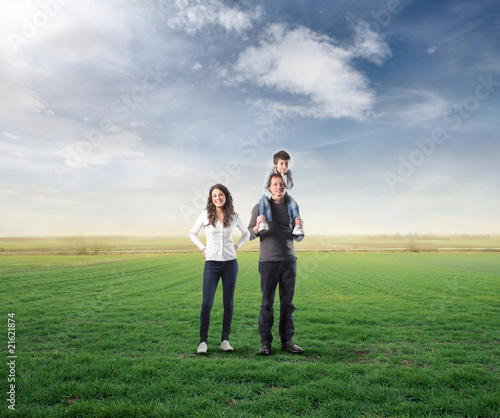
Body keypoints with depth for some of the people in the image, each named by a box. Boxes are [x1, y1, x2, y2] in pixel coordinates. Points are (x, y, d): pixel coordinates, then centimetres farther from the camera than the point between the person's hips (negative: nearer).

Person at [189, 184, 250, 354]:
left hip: (230, 263, 1)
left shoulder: (234, 216, 4)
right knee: (207, 303, -5)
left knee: (228, 303, 4)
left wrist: (237, 246, 7)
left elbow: (246, 234, 20)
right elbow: (192, 234, 12)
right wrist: (202, 248, 2)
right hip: (212, 263, -1)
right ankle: (203, 341, 8)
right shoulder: (206, 215, 0)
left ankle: (225, 340, 16)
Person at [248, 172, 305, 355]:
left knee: (287, 301, 7)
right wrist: (257, 226, -22)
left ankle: (287, 340, 17)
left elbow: (298, 238, 13)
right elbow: (250, 235, 0)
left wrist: (300, 227, -10)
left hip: (289, 260, 3)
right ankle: (266, 342, 11)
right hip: (268, 261, -3)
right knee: (267, 302, 1)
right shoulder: (260, 207, 0)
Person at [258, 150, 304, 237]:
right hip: (270, 193, -3)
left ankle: (297, 225, -19)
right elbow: (265, 188, -21)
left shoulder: (288, 172, -12)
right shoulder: (270, 172, -21)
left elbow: (289, 186, -24)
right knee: (263, 201, -36)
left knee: (293, 204, -22)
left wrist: (283, 175, -30)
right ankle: (264, 223, -47)